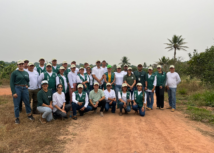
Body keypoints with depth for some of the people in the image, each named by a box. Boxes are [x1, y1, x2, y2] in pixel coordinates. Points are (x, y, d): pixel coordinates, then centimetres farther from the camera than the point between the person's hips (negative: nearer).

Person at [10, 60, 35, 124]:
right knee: (16, 104, 3)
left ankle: (29, 115, 28)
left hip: (25, 89, 4)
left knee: (27, 102, 10)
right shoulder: (14, 72, -3)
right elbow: (11, 83, -7)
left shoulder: (26, 73, 11)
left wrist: (27, 85, 4)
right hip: (17, 89, -4)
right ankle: (17, 118, 16)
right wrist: (14, 92, -12)